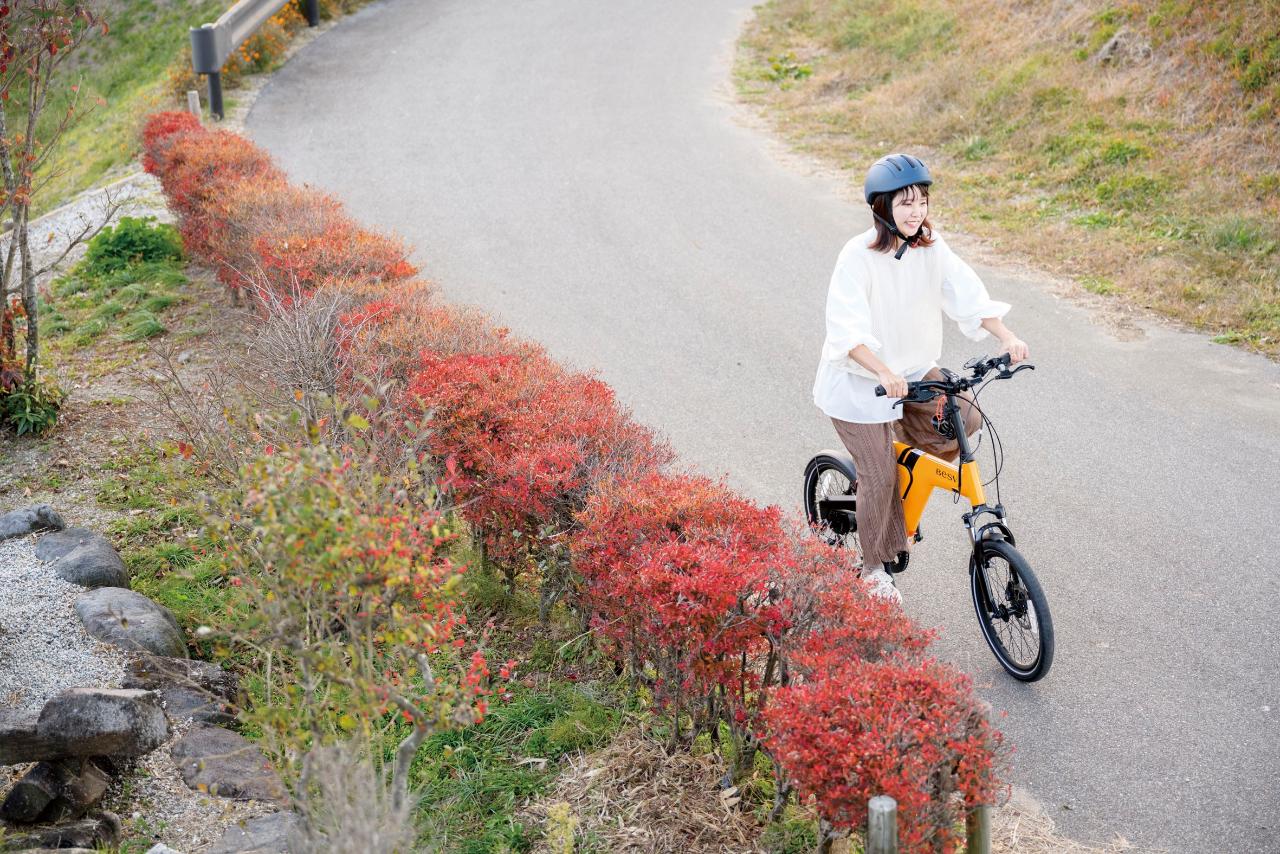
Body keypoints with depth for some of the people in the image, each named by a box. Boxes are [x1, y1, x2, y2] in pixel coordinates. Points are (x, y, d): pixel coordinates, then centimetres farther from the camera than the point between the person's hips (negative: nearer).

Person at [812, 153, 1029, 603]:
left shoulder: (931, 247, -7)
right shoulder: (858, 257, -23)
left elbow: (968, 295, -12)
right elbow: (847, 331, -32)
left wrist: (1006, 337, -29)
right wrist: (885, 373, -46)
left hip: (914, 368, 5)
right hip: (859, 381, -5)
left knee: (965, 420, -15)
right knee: (880, 477, -3)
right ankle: (876, 567, 20)